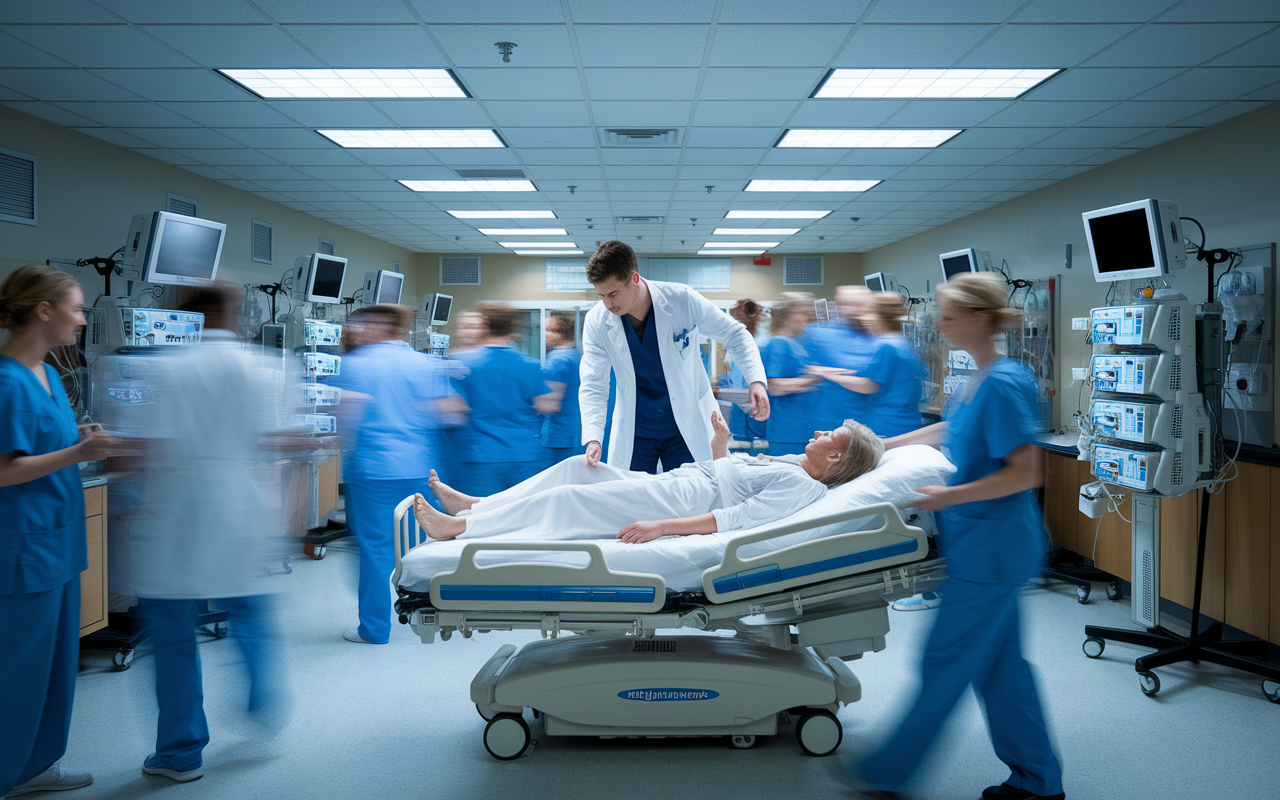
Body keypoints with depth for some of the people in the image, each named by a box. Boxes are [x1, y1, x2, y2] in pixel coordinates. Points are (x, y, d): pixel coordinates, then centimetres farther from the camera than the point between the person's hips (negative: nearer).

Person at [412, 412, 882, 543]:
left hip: (682, 498, -9)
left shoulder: (804, 487, -13)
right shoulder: (789, 466, 17)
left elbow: (737, 518, -26)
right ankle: (476, 505, 13)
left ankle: (457, 528, -4)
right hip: (677, 480, 9)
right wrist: (720, 444, 14)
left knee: (565, 499, -14)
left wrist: (661, 527, -31)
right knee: (577, 467, 6)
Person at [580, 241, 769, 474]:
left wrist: (756, 380, -16)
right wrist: (593, 439, -24)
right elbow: (593, 386, -9)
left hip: (687, 428, -1)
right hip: (634, 433, 1)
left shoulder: (682, 301, -16)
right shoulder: (597, 322, -11)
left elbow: (734, 334, -2)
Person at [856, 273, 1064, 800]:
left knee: (947, 660, 2)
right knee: (999, 660, 16)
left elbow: (1025, 473, -24)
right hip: (988, 545, 9)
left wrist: (946, 497, -23)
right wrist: (881, 446, 27)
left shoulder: (1003, 384, -20)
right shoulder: (980, 379, 9)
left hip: (991, 548, -9)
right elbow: (949, 430, 26)